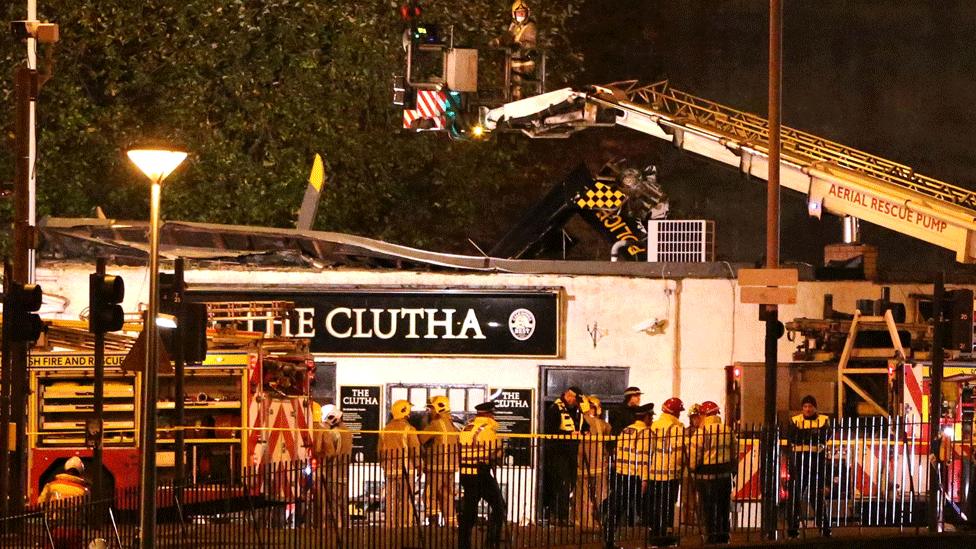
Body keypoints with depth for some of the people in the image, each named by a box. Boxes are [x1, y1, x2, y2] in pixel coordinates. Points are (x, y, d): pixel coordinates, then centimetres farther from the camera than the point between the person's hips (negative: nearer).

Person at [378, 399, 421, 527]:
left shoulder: (385, 430, 9)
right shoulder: (408, 429, -8)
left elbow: (381, 451, 15)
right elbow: (415, 449, -8)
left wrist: (384, 466, 25)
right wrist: (418, 466, 2)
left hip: (389, 468, 5)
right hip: (406, 467, -5)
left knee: (391, 499, 8)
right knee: (406, 499, -2)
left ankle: (390, 525, 9)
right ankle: (405, 524, -5)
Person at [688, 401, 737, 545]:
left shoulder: (701, 432, -14)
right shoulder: (728, 431, 5)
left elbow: (693, 456, -14)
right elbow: (735, 454, 11)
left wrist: (692, 469, 4)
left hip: (706, 477, -6)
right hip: (725, 476, 6)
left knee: (708, 511, 2)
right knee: (723, 509, 15)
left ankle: (711, 539, 3)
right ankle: (723, 538, 22)